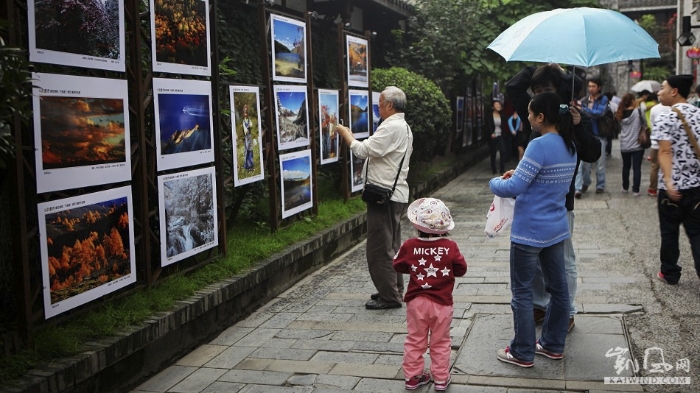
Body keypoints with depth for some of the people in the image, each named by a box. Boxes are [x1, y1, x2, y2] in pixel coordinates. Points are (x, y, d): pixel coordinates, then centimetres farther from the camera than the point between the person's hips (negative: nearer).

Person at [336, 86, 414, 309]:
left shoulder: (391, 128, -17)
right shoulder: (404, 127, 17)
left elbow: (363, 150, -21)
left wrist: (346, 134, -7)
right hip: (397, 194, 11)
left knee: (379, 249, -4)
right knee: (391, 247, 19)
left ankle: (389, 297, 2)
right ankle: (394, 290, 29)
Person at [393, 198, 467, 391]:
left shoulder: (410, 246, -12)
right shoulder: (450, 247, -14)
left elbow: (398, 266, 3)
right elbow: (461, 270, -2)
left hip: (416, 302, 1)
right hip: (441, 303, -1)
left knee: (415, 340, 14)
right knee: (440, 342, 12)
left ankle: (413, 376, 22)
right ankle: (441, 379, 19)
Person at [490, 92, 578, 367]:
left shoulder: (540, 146, -20)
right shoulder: (569, 147, 7)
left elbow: (512, 189, -21)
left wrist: (494, 182, 0)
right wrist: (520, 175, 11)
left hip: (530, 232, -9)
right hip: (557, 229, 9)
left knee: (522, 292, 3)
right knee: (558, 288, 15)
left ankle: (523, 353, 12)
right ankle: (553, 345, 29)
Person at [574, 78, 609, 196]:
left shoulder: (603, 99, -2)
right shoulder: (584, 100, 7)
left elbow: (600, 113, -17)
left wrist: (583, 110, -20)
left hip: (599, 135, -2)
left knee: (600, 163, 5)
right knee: (584, 162, 1)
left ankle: (600, 186, 18)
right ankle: (585, 184, 18)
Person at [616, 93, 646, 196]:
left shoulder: (620, 113, 2)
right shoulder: (638, 111, -12)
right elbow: (645, 123, -3)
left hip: (624, 146, 4)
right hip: (637, 145, -4)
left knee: (626, 166, 18)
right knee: (636, 168, 0)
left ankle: (625, 187, 28)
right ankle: (635, 190, -1)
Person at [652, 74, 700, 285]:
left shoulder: (665, 118, -11)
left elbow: (665, 152, -19)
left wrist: (668, 182, -25)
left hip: (673, 186, -4)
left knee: (669, 232, 10)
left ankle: (670, 273, 21)